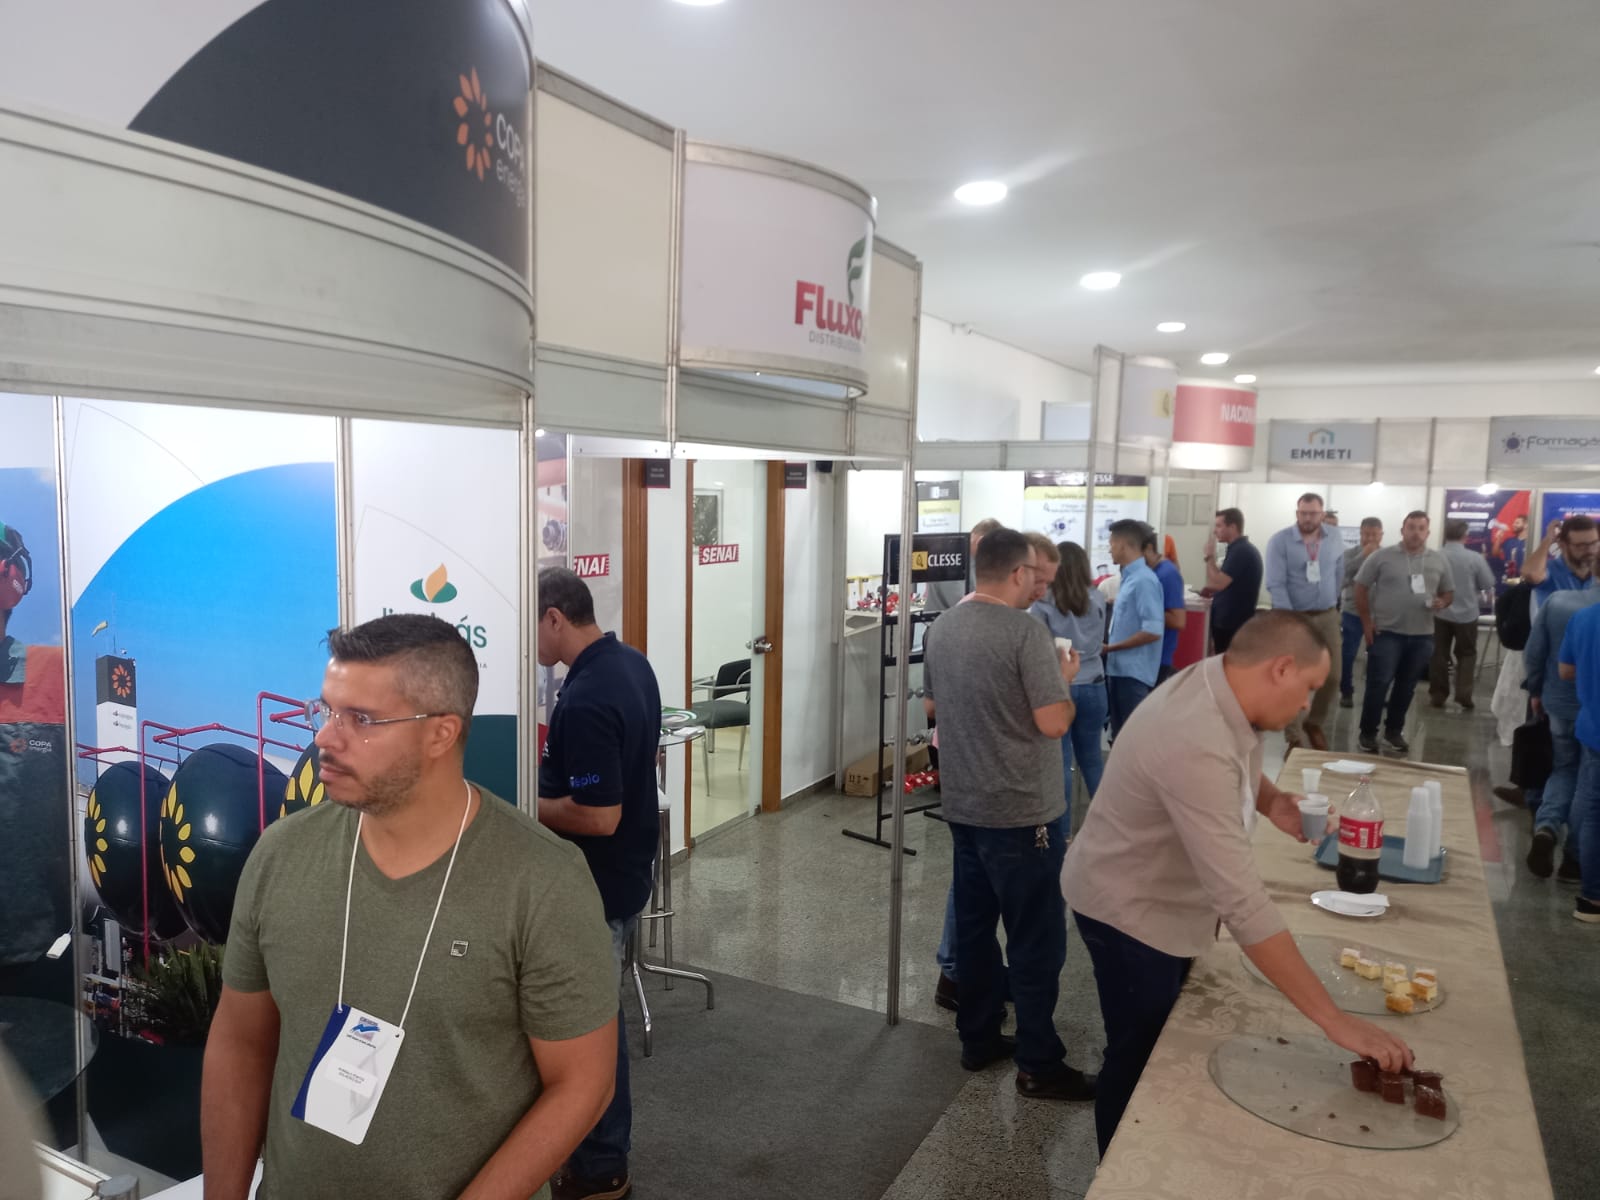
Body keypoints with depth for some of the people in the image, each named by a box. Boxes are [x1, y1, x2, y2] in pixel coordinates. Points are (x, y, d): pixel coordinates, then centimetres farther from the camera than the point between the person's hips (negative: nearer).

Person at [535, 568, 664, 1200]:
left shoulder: (583, 700, -29)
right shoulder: (632, 663, 1)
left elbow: (597, 817, -29)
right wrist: (553, 762, 8)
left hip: (596, 886, -10)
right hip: (627, 871, 10)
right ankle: (603, 1139, 40)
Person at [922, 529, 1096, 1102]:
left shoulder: (941, 628, 5)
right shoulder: (1026, 631, -19)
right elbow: (1054, 723, -21)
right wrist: (1063, 679, -4)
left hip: (963, 805, 8)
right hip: (1022, 812, -8)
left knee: (974, 924, 17)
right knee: (1036, 939, 3)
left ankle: (978, 1038, 28)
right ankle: (1039, 1065, 12)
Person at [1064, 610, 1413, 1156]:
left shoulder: (1221, 687, -10)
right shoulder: (1197, 745, -39)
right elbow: (1242, 903, -41)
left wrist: (1271, 801, -8)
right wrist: (1334, 1019, -37)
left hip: (1170, 897, 9)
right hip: (1129, 911, -9)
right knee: (1139, 1064, 9)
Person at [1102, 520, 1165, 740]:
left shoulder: (1144, 580, -17)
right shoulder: (1130, 577, 11)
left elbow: (1153, 631, -22)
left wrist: (1111, 648, -14)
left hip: (1133, 673, -9)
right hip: (1119, 669, 9)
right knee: (1120, 736, 16)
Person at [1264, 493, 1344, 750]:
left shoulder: (1334, 536, 0)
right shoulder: (1280, 541, -12)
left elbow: (1338, 570, 16)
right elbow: (1275, 585, -17)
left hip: (1327, 616, 4)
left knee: (1332, 676, 4)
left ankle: (1315, 723, 29)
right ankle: (1294, 739, 9)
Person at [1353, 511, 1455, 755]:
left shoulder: (1438, 560, 7)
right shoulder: (1382, 556, -4)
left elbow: (1449, 592, 15)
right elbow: (1361, 588, -1)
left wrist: (1442, 602, -9)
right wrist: (1366, 622, -6)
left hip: (1422, 635, 4)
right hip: (1386, 632, -4)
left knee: (1407, 686, 12)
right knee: (1378, 684, -3)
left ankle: (1394, 729, 25)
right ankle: (1368, 732, 7)